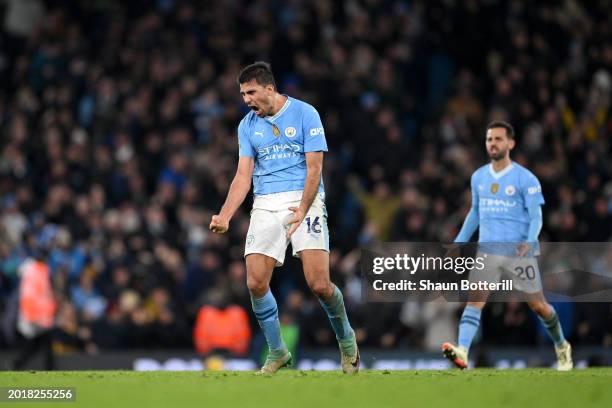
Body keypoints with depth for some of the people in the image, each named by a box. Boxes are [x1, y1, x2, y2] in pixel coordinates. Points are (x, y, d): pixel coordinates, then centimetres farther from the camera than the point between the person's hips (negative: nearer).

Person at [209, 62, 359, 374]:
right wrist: (225, 216, -7)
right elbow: (243, 176, 7)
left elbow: (314, 167, -8)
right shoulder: (248, 125, 10)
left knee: (319, 284, -14)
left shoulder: (305, 114, -3)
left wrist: (302, 208, -20)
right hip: (265, 205, 4)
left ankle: (346, 340, 14)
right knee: (256, 283, -11)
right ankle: (277, 353, 7)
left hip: (304, 199, -4)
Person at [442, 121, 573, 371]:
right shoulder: (478, 177, 10)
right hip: (487, 249, 3)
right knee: (475, 299, -17)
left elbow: (536, 216, -8)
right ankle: (462, 352, -31)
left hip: (519, 251, -3)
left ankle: (562, 347, 31)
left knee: (537, 305, 7)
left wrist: (529, 240, -26)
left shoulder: (525, 178, -6)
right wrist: (459, 243, 19)